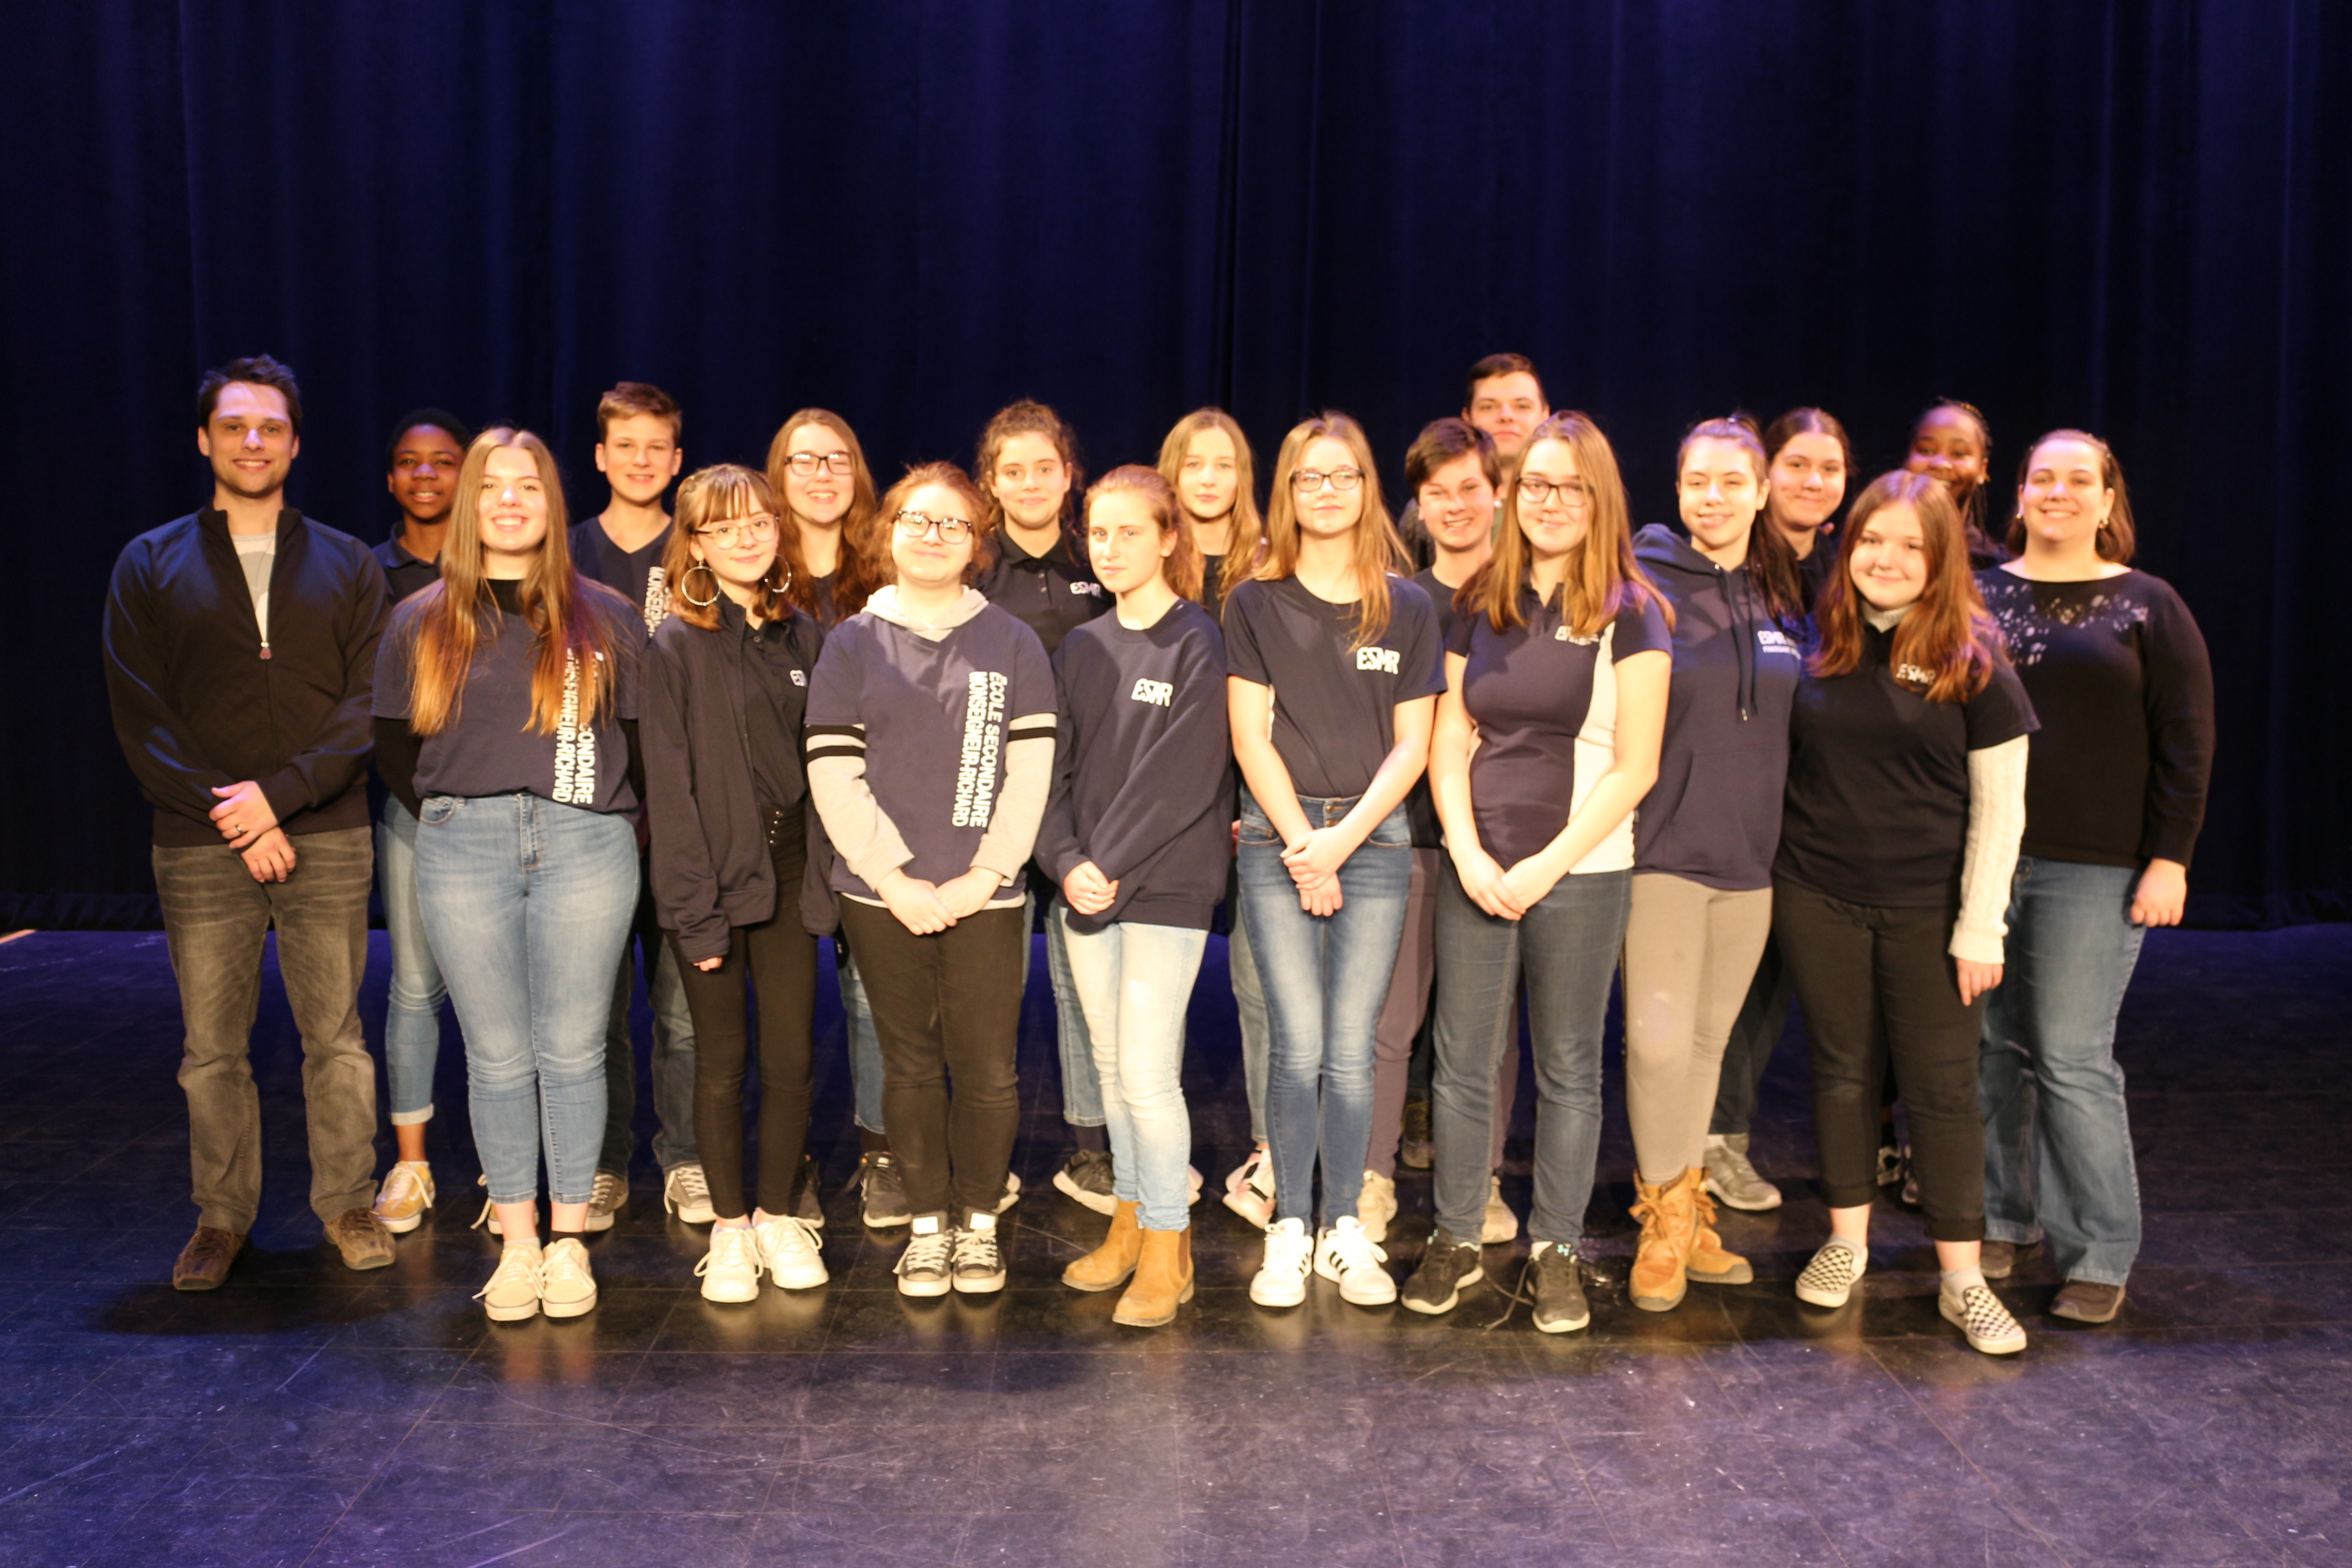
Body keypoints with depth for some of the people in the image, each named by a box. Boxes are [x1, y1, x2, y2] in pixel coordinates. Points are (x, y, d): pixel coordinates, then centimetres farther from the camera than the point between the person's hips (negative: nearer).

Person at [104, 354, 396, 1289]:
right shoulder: (150, 566, 8)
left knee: (336, 1037, 4)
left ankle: (347, 1203, 18)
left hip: (327, 840, 0)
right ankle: (222, 1216, 21)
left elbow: (369, 706, -1)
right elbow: (140, 719, 1)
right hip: (200, 850, 1)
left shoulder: (346, 566, 8)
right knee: (212, 1048, 7)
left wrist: (280, 793, -14)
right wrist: (227, 812, -10)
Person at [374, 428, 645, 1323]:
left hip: (583, 846, -1)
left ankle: (569, 1241, 13)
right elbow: (393, 745, 15)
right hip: (463, 852, 1)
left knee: (572, 1052, 2)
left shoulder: (604, 619, 7)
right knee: (497, 1058, 5)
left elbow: (648, 739, 8)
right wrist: (450, 818, 10)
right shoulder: (423, 624, 10)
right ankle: (516, 1243, 15)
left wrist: (621, 825, 4)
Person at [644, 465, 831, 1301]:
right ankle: (729, 1228, 19)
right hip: (714, 871, -3)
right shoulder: (675, 644, -6)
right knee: (721, 1058, 5)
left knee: (793, 1054, 5)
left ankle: (779, 1216, 21)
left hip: (788, 866, 4)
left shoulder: (801, 634, 8)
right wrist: (697, 906, -14)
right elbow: (670, 783, -9)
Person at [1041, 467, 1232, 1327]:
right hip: (1085, 889, 6)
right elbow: (1052, 767, 7)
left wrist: (1111, 866, -14)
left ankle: (1166, 1247, 7)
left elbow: (1179, 778, -14)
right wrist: (1067, 863, -8)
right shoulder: (1081, 648, 11)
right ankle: (1130, 1221, 27)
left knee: (1148, 1072, -7)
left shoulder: (1198, 645, -7)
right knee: (1110, 1067, 13)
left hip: (1166, 885, -6)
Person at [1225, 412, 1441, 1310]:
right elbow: (1251, 736, 0)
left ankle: (1344, 1229, 13)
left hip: (1374, 839, 1)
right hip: (1276, 838, -1)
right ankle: (1290, 1231, 9)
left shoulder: (1408, 609, 7)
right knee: (1298, 1046, -4)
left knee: (1351, 1049, 1)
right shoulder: (1255, 604, 5)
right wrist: (1301, 844, -7)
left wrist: (1341, 840, -8)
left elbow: (1411, 744, 3)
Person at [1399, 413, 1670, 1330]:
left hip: (1580, 874, -3)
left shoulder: (1627, 614, -3)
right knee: (1461, 1063, 6)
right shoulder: (1480, 606, 8)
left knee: (1568, 1070, 7)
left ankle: (1554, 1252, 20)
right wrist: (1468, 853, -6)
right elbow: (1448, 744, 8)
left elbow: (1633, 769, -7)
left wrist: (1545, 866, -11)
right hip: (1475, 871, 3)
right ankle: (1455, 1242, 20)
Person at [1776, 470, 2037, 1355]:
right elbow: (1779, 761, 10)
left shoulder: (1973, 662, -5)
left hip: (1928, 908, -2)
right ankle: (1846, 1242, 26)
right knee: (1842, 1070, 11)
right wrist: (1769, 867, 2)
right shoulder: (1816, 641, 3)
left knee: (1942, 1085, 2)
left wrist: (1981, 926, -8)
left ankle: (1962, 1280, 11)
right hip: (1817, 898, 2)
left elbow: (1999, 806, -4)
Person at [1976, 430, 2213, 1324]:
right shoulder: (1979, 598, 9)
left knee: (2073, 1060, -4)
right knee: (1996, 1049, 6)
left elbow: (2185, 742, 1)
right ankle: (2006, 1219, 20)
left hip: (2093, 871, -3)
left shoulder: (2148, 606, 3)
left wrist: (2170, 858, -7)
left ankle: (2099, 1256, 7)